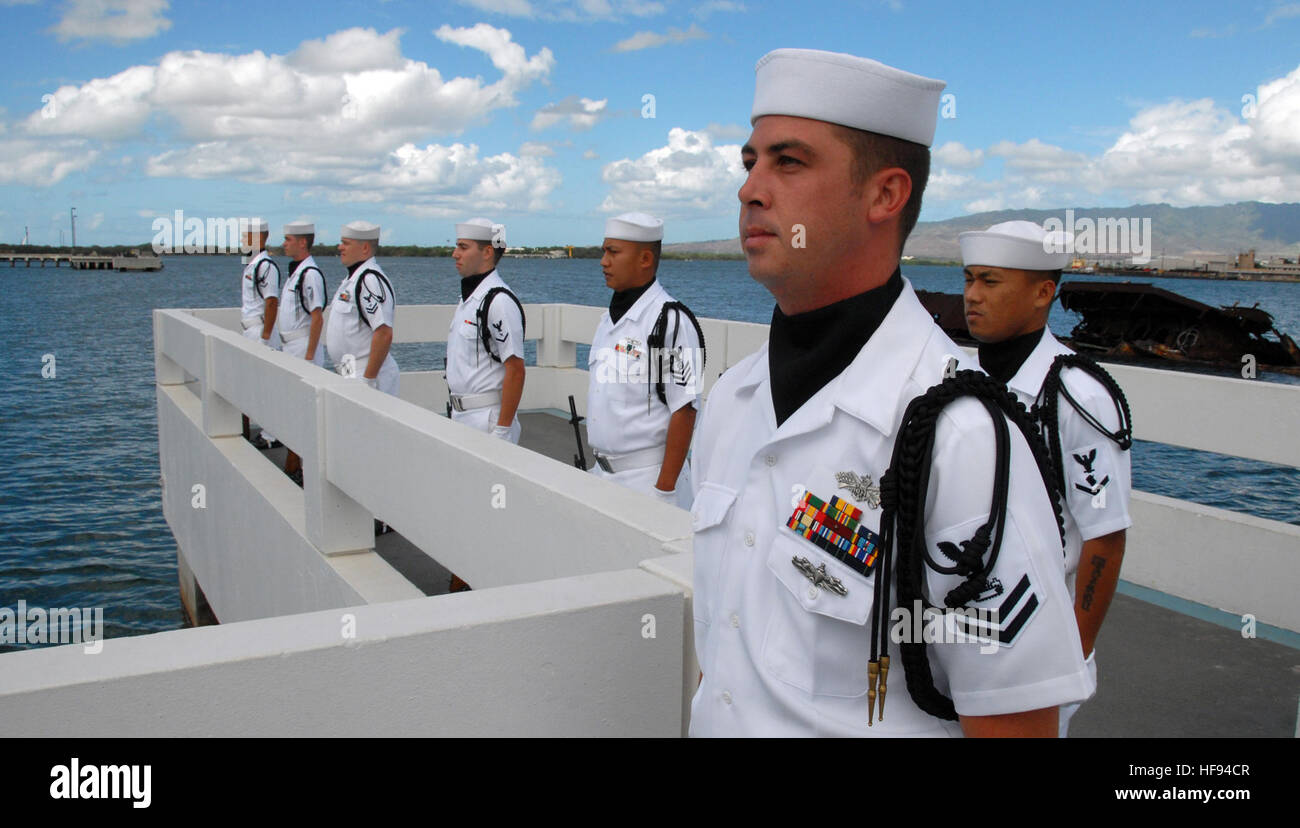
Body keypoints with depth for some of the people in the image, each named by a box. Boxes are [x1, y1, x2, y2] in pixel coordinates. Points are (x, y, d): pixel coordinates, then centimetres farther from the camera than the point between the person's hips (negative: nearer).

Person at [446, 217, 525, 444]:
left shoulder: (499, 300, -16)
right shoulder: (468, 297, 14)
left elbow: (515, 370, -20)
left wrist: (502, 430, -21)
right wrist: (457, 413, 18)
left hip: (488, 418, -9)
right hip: (461, 416, 9)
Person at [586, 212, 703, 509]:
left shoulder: (671, 320, -15)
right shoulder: (609, 319, 11)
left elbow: (684, 412, -17)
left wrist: (664, 488, -18)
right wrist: (598, 462, 16)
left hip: (649, 477, -7)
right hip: (602, 472, 8)